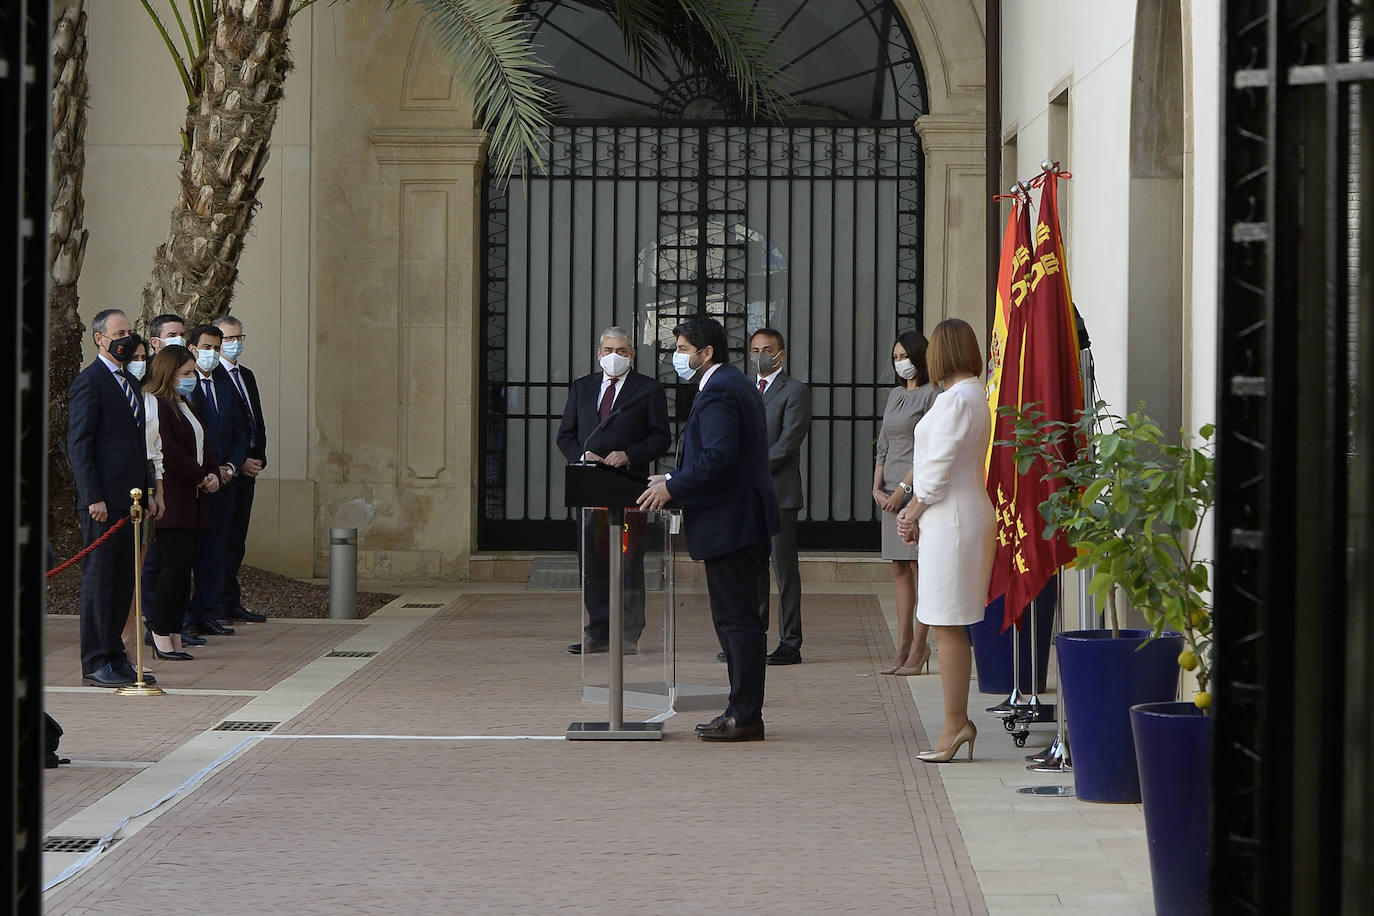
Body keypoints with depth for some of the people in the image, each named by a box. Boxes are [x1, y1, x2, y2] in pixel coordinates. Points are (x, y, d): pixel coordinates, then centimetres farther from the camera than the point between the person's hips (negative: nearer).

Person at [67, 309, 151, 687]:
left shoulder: (130, 382, 18)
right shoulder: (89, 382, -8)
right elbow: (78, 444, -13)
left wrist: (145, 490, 15)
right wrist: (94, 498, -18)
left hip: (129, 498, 8)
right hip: (104, 500, -8)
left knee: (123, 581, 10)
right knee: (98, 580, -4)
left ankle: (115, 656, 15)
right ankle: (95, 664, 0)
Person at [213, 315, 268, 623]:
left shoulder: (246, 376, 19)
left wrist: (258, 459, 7)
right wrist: (238, 462, -14)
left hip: (246, 468, 8)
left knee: (237, 539, 9)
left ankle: (232, 606, 11)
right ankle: (226, 603, -3)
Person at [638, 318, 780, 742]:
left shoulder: (717, 392, -16)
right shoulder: (736, 384, 17)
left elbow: (718, 458, -26)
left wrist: (673, 487, -17)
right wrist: (675, 481, 15)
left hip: (730, 524, -11)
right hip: (747, 517, 11)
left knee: (737, 620, -6)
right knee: (736, 618, 14)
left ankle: (745, 716, -3)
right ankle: (743, 710, 19)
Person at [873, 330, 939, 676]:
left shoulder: (932, 394, -5)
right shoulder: (895, 395, 18)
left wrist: (903, 488, -15)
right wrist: (877, 487, 5)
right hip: (891, 492, 8)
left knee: (920, 567, -6)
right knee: (899, 569, 6)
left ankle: (919, 647, -4)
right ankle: (903, 646, 7)